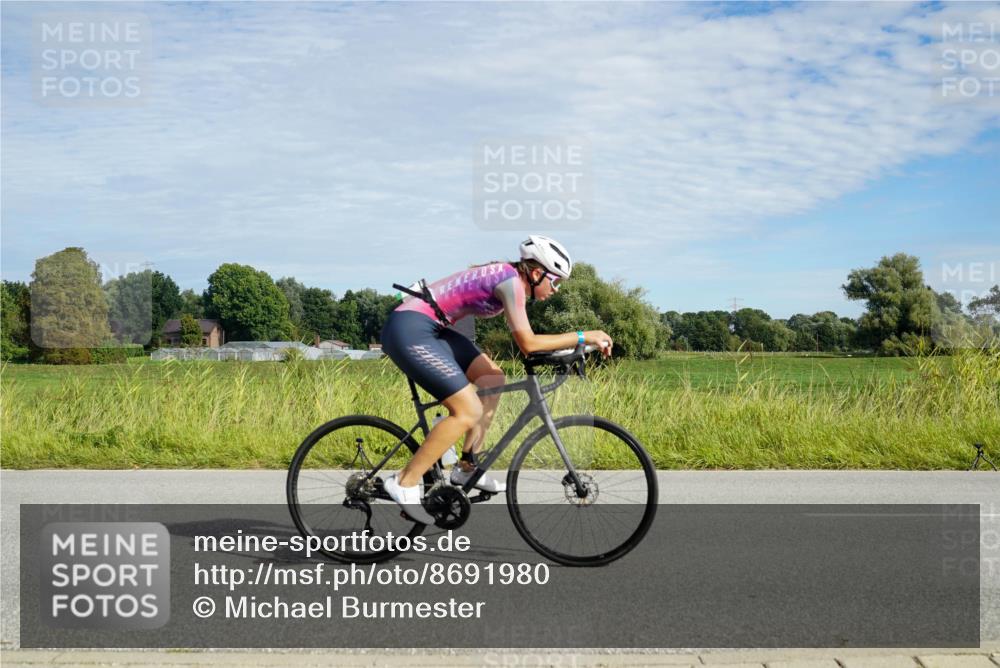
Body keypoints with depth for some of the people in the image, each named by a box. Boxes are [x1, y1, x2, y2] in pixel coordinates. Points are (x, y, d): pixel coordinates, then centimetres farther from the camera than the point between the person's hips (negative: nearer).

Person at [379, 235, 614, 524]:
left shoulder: (507, 276, 14)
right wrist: (583, 336, -14)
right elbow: (528, 343, -20)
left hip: (427, 328, 10)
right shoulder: (511, 281, -15)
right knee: (468, 412, -13)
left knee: (493, 379, 14)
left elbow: (526, 340, 21)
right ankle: (405, 483, -5)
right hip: (409, 330, -10)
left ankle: (467, 468, 20)